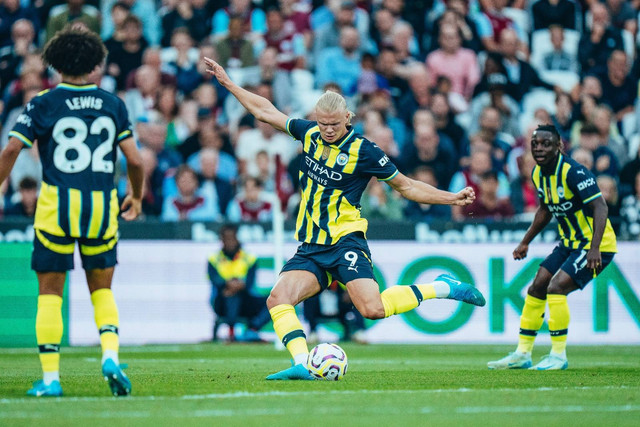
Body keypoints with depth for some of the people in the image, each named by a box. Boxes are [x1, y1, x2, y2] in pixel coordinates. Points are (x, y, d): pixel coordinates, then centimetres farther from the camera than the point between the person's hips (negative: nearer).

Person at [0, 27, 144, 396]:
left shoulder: (44, 104, -1)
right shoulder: (113, 104, 5)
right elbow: (135, 160, 4)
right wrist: (137, 196, 21)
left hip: (56, 205, -2)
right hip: (102, 206, 2)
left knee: (50, 293, 6)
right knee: (102, 290, 15)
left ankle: (50, 378, 2)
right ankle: (111, 355, -9)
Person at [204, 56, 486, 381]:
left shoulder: (363, 151, -6)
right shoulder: (309, 134, 7)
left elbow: (406, 186, 4)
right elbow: (265, 111, 20)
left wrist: (451, 198, -4)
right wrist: (227, 82, 23)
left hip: (345, 242, -5)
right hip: (310, 249, 5)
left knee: (373, 309, -24)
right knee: (278, 299, -19)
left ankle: (441, 288, -4)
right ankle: (303, 365, -28)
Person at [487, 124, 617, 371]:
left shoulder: (574, 172, -23)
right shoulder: (538, 174, 3)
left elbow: (600, 207, -28)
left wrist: (594, 249, -38)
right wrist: (525, 242, 24)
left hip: (596, 245, -9)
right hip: (570, 243, 9)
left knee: (556, 287, -22)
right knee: (536, 288, 7)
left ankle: (559, 356, -11)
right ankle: (522, 354, 18)